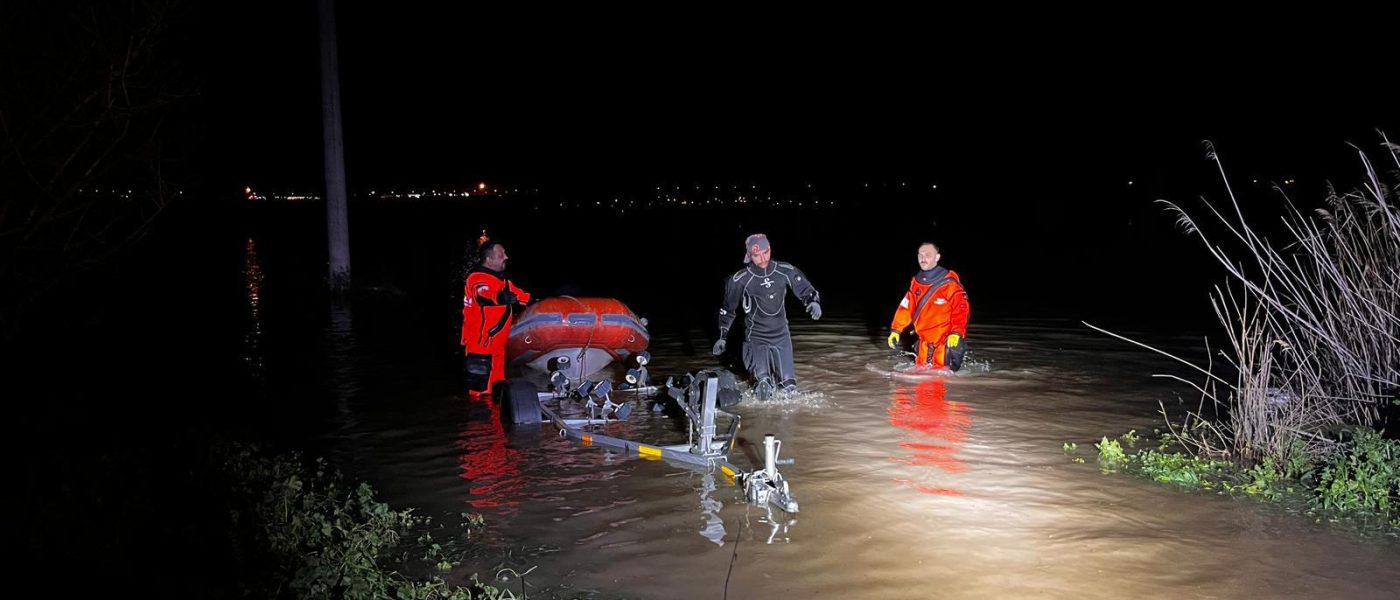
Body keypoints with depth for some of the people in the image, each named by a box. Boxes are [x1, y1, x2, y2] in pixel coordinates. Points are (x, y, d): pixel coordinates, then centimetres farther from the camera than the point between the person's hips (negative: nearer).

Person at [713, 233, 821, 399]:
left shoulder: (785, 271, -8)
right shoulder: (740, 280, -12)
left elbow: (805, 290, 2)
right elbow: (727, 309, 2)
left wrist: (814, 301, -20)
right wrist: (722, 337, 5)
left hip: (781, 335, 3)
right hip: (756, 337, -3)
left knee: (789, 388, 6)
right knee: (764, 388, -20)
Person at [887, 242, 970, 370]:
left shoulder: (949, 283, -15)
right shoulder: (916, 282, 5)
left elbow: (962, 308, -17)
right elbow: (906, 307, 9)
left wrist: (957, 333, -26)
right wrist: (896, 330, 3)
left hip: (946, 339, -6)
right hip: (925, 339, 6)